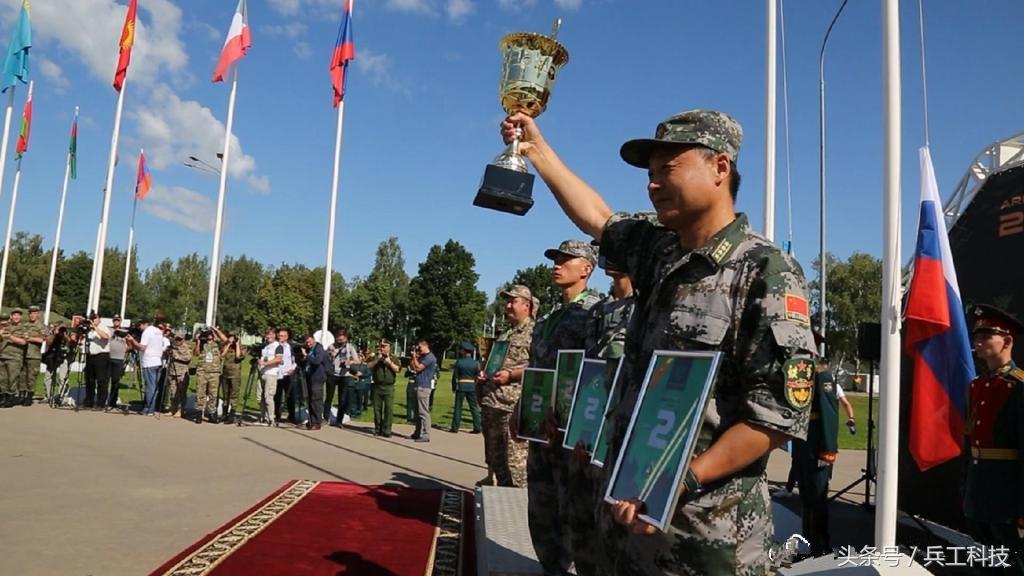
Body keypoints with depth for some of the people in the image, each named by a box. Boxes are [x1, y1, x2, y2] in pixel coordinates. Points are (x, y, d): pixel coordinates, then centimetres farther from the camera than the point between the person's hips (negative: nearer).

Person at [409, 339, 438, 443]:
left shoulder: (430, 357, -12)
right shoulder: (423, 357, 19)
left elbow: (418, 368, -17)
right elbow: (411, 366, 20)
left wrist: (414, 357, -6)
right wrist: (414, 356, 10)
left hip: (423, 387, -10)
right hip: (419, 387, 10)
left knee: (423, 412, -10)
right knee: (417, 412, 14)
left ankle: (426, 435, -8)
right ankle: (418, 433, 22)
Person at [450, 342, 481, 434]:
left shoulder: (459, 362, -6)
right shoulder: (475, 363, 0)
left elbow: (455, 376, -4)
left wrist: (453, 387, 5)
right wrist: (477, 388, 12)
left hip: (461, 386, -2)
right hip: (472, 387, 2)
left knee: (458, 407, 4)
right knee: (474, 407, 8)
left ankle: (455, 428, 7)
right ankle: (477, 428, 7)